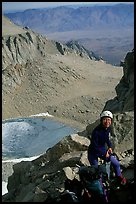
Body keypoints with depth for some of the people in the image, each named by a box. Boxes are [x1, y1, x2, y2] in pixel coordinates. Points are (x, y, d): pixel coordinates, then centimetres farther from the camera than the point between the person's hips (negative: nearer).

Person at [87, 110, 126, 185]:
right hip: (93, 152, -6)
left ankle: (119, 177, 32)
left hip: (103, 150, 6)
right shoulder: (96, 131, -29)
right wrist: (104, 153, -19)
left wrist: (110, 147, -2)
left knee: (116, 163, 6)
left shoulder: (109, 129, -7)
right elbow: (94, 146, -24)